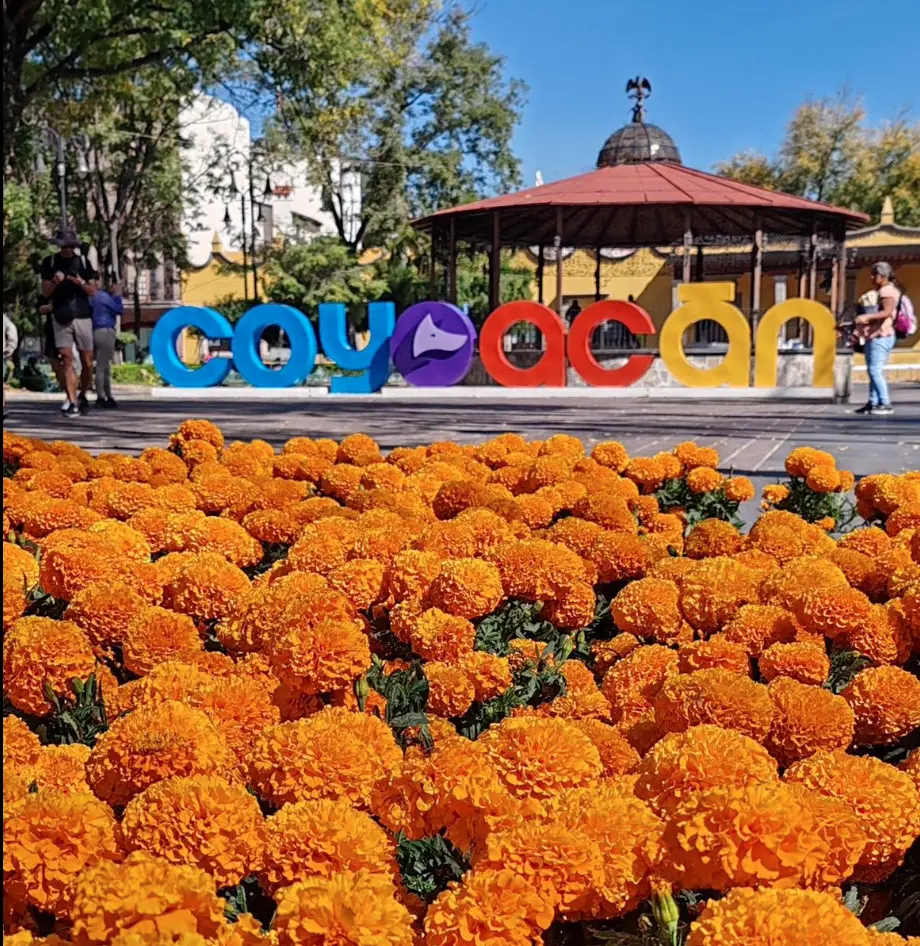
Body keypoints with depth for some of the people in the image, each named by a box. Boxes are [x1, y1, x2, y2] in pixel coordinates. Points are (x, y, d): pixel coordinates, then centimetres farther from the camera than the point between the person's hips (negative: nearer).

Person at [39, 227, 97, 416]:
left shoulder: (82, 261, 9)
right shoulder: (49, 262, 7)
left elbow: (92, 291, 9)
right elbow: (45, 292, 6)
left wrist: (81, 283, -13)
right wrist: (55, 282, -15)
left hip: (82, 316, 1)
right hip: (61, 317, -1)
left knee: (87, 361, 1)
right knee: (67, 359, -8)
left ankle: (82, 395, 23)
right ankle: (72, 402, -8)